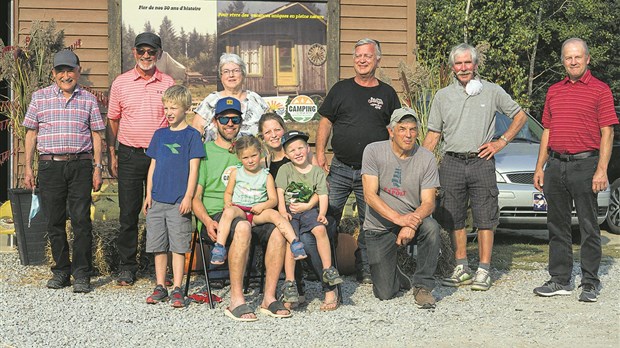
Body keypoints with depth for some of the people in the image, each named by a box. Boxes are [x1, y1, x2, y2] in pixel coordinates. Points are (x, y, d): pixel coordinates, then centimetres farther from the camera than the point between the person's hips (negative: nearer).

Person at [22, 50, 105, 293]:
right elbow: (31, 133, 10)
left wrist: (97, 167, 3)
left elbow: (96, 135, 10)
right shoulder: (40, 97, 10)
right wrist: (28, 168, 5)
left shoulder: (88, 100, 10)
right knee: (54, 221, 5)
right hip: (50, 165, 1)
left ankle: (82, 275, 0)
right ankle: (61, 271, 17)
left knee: (81, 220, -5)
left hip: (80, 165, -1)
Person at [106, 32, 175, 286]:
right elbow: (112, 121, 9)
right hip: (130, 155, 0)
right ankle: (127, 267, 12)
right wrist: (112, 154, 4)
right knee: (128, 213, 2)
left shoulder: (168, 84, 6)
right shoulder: (120, 83, 5)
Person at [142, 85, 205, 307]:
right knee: (158, 246, 8)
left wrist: (188, 196, -12)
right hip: (157, 200, 5)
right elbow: (153, 165, 16)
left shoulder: (191, 135, -1)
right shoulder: (159, 134, 13)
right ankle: (160, 287, 17)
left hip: (179, 202, -5)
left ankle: (177, 289, 4)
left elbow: (193, 168, -6)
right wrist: (149, 194, 9)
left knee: (178, 246, -2)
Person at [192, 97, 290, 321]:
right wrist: (207, 221, -16)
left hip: (248, 213, 4)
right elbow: (195, 197, 3)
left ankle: (269, 298, -24)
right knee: (242, 227, -38)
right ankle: (236, 301, -34)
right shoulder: (205, 152, 10)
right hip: (215, 215, -4)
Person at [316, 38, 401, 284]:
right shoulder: (341, 89, 9)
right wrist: (320, 152, -2)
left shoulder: (387, 93, 9)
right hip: (340, 168, 0)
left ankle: (365, 270, 15)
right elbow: (325, 122, 9)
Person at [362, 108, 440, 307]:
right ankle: (396, 274, 29)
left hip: (413, 219, 1)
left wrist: (412, 223, -33)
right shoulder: (374, 152, -10)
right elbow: (370, 195, -17)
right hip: (379, 227, -1)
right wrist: (399, 218, -30)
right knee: (385, 293, -9)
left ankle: (423, 286, -16)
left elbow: (428, 202, -11)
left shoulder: (426, 158, -6)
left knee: (431, 227, -35)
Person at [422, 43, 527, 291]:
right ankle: (461, 269, 16)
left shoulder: (492, 91, 5)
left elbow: (519, 115, 13)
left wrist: (502, 142, 2)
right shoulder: (442, 96, 10)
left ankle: (483, 271, 4)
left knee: (485, 219, -2)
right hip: (451, 164, 2)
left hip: (481, 162, -2)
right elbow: (433, 135, 11)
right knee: (454, 219, 5)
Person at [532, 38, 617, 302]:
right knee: (557, 227, 8)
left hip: (585, 165, -5)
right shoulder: (554, 92, 15)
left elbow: (607, 133, -5)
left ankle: (590, 284, 8)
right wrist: (540, 167, 12)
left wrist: (601, 171, -13)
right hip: (555, 166, 5)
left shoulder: (600, 90, -1)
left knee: (588, 227, 0)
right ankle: (560, 280, 17)